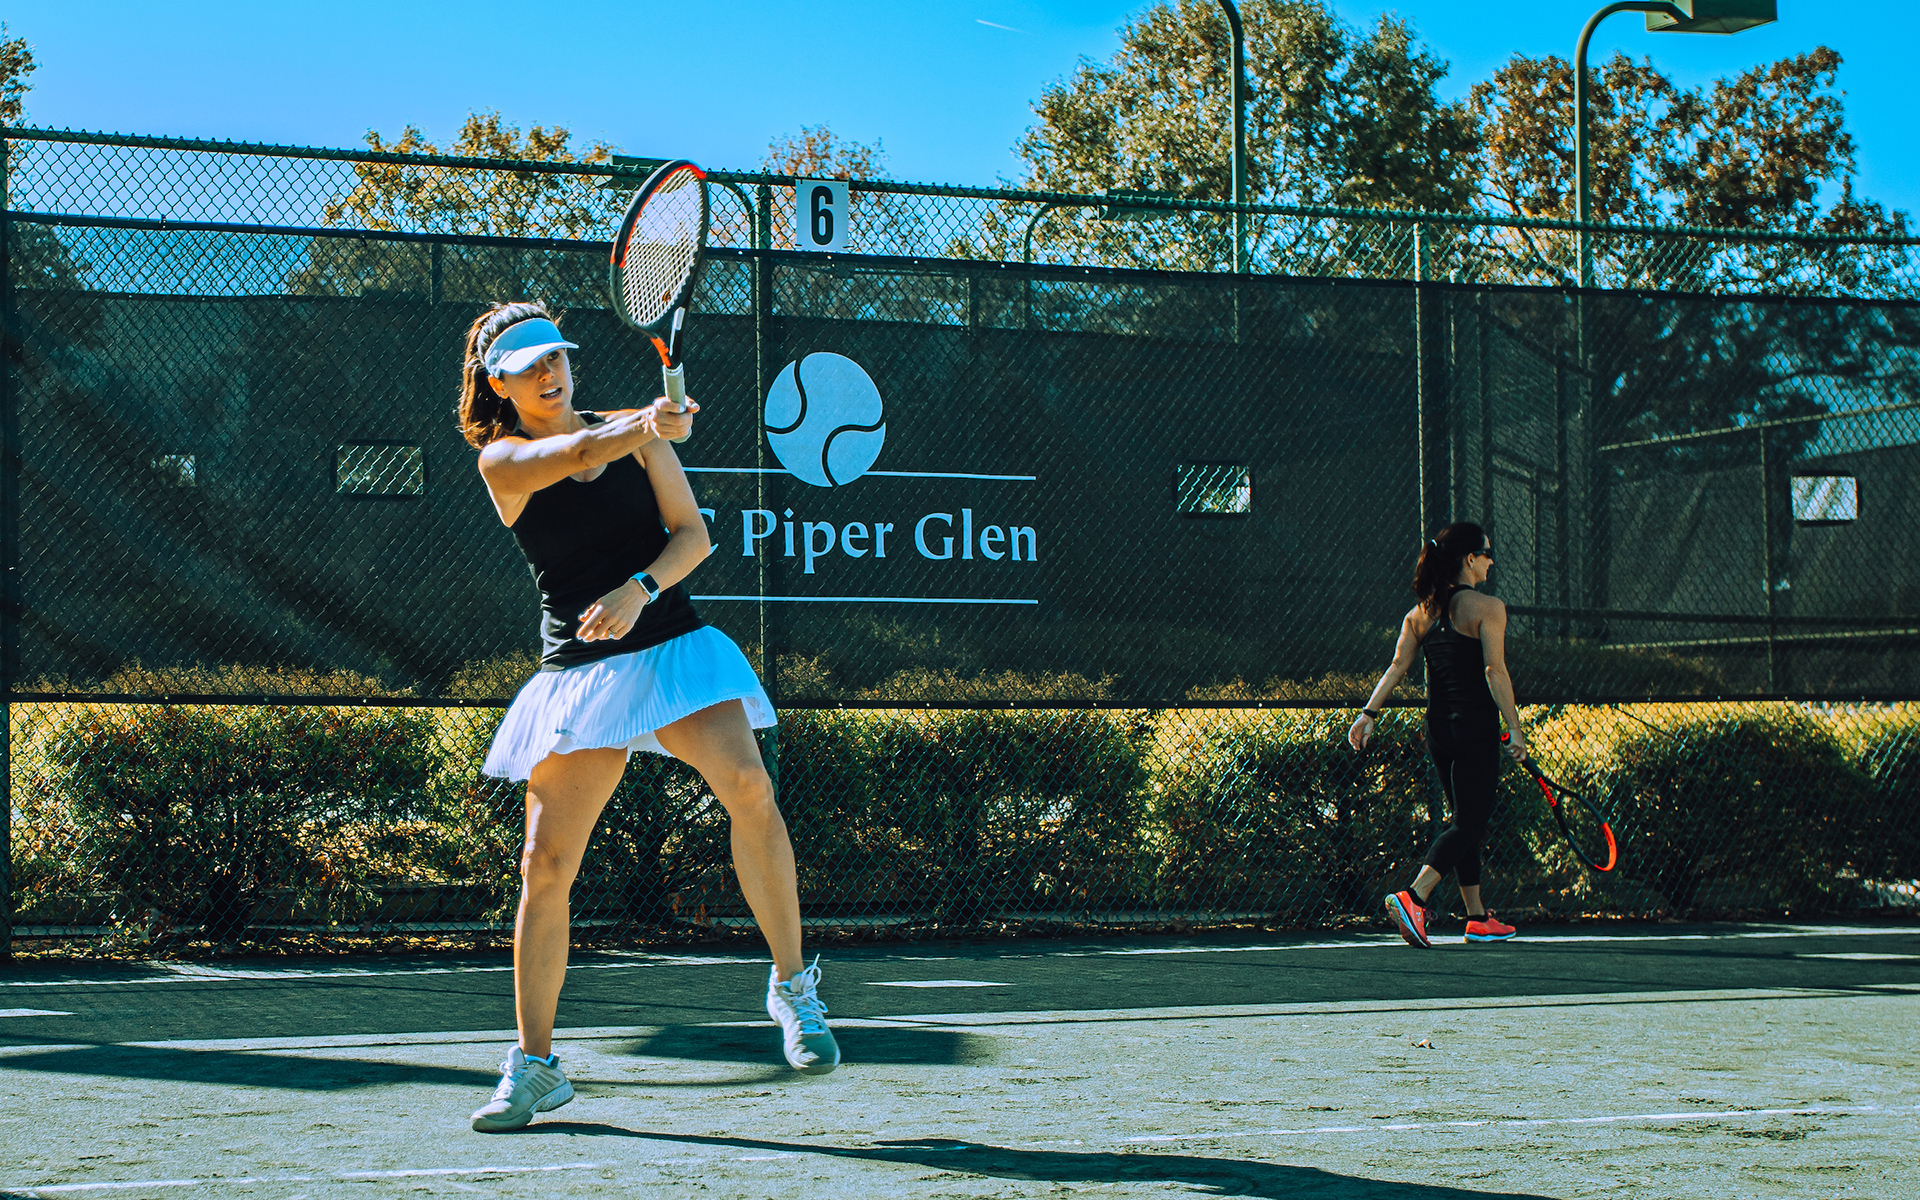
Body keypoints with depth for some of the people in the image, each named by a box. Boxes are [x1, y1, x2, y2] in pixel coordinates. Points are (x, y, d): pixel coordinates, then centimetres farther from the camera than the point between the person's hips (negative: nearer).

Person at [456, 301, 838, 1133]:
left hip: (672, 645, 1)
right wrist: (647, 429, -44)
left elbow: (693, 536, 3)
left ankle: (793, 987, -9)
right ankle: (533, 1064, 10)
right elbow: (575, 454, -24)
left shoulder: (634, 429, 8)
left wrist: (641, 589, -17)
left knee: (748, 787, -25)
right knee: (545, 866, -5)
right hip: (578, 674, -1)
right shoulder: (502, 460, -1)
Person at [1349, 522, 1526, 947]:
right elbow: (1495, 672, -16)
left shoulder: (1420, 612, 9)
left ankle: (1478, 918, 18)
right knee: (1470, 822, -5)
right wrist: (1515, 728, -14)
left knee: (1466, 820, 16)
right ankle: (1413, 898, -23)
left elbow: (1397, 667, 4)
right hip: (1476, 727, -7)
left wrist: (1369, 713, 4)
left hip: (1438, 728, 7)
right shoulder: (1487, 608, -10)